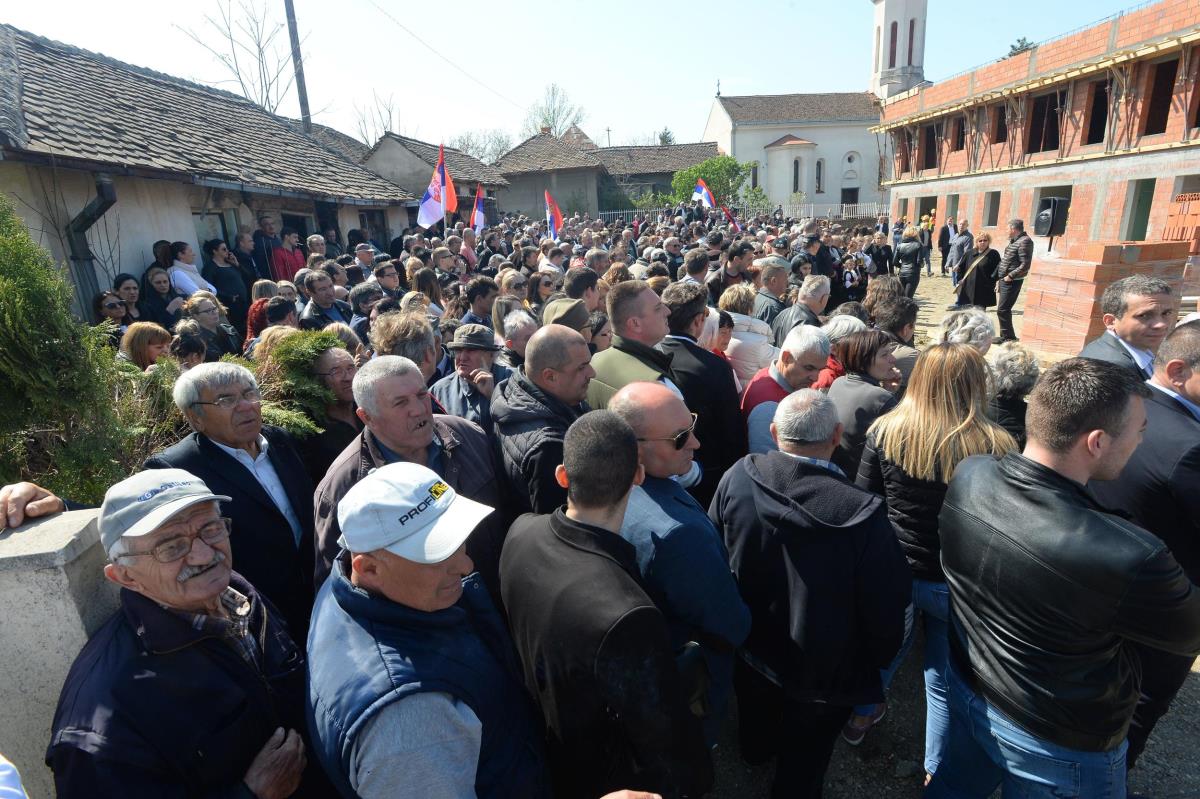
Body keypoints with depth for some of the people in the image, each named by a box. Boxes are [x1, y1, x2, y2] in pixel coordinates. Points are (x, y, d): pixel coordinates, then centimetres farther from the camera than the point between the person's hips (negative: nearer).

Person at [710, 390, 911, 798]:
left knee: (756, 718, 36)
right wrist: (878, 658, 2)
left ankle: (756, 749, 65)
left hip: (748, 646, 4)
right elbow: (887, 609, -21)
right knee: (801, 764, 25)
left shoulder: (737, 478, -24)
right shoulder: (863, 515, -35)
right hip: (823, 672, -4)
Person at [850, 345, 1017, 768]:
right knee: (944, 680, 18)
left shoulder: (885, 431, -13)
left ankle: (860, 716, 51)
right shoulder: (995, 446, -20)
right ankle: (936, 772, 37)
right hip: (956, 583, -2)